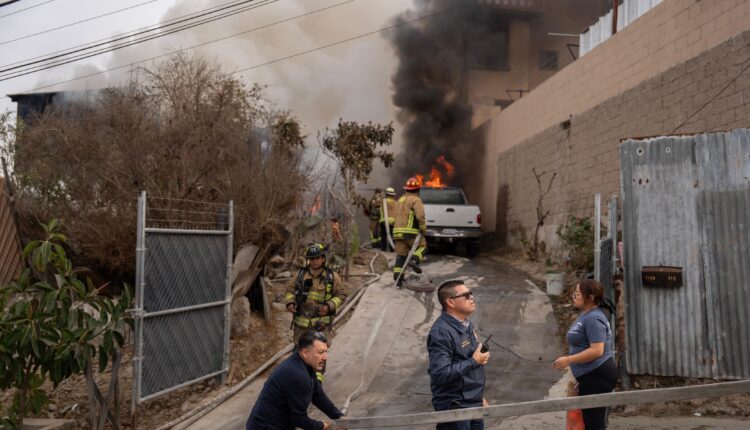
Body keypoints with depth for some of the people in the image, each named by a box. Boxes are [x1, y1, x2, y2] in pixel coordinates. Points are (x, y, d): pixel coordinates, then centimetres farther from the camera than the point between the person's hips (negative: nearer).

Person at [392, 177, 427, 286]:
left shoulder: (400, 200, 22)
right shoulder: (416, 200, -4)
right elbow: (420, 215, -19)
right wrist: (423, 227, -8)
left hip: (397, 231, 6)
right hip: (410, 231, -6)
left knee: (400, 255, 7)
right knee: (422, 245, 14)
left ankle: (397, 276, -1)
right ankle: (414, 260, -10)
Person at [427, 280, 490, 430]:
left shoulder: (467, 324, 8)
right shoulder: (441, 332, -22)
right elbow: (440, 373, -29)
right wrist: (474, 361, -21)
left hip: (474, 403, 8)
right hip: (454, 407, -8)